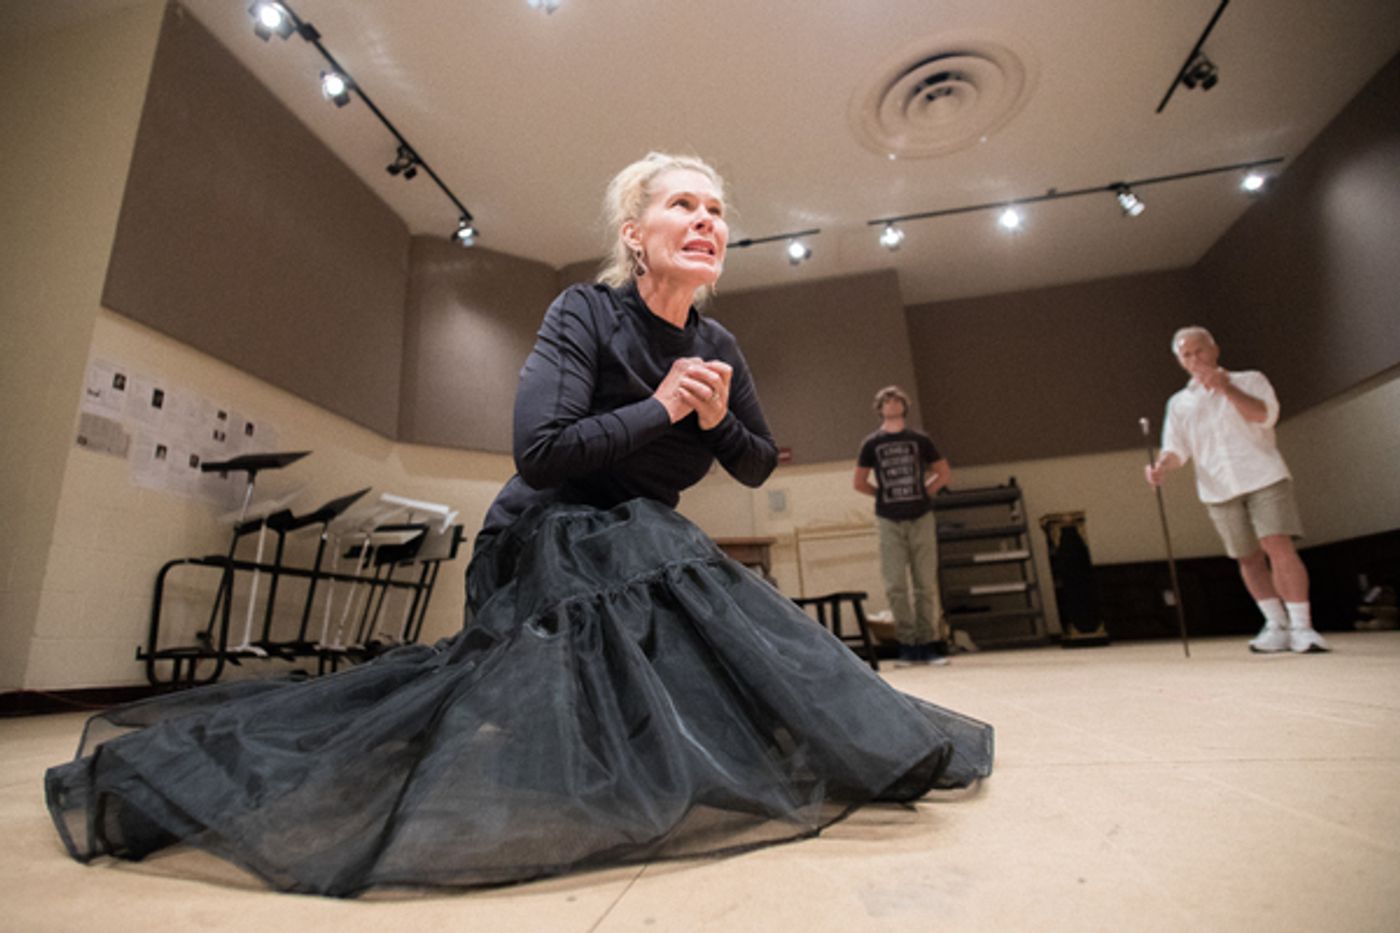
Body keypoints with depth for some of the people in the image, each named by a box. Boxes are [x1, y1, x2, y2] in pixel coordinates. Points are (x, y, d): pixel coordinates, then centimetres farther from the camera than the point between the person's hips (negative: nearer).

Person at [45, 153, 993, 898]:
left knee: (762, 659, -3)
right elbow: (539, 451, -28)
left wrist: (719, 421, -11)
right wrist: (662, 406, -20)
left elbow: (760, 467, 11)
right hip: (557, 551, -7)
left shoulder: (718, 346, 3)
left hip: (654, 552, 7)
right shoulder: (584, 314, -15)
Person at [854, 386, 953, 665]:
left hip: (921, 518, 1)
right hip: (889, 521, 0)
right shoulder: (872, 444, 5)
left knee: (926, 584, 2)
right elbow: (860, 483, 10)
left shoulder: (920, 440, 6)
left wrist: (925, 491, 2)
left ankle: (929, 642, 11)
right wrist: (886, 494, 3)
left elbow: (945, 473, 13)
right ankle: (908, 642, 6)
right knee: (895, 586, -3)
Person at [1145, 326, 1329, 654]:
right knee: (1249, 558, 6)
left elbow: (1266, 414, -9)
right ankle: (1277, 626, 16)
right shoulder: (1179, 403, 15)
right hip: (1219, 490, 3)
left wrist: (1226, 388, -18)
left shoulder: (1250, 380, 10)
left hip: (1263, 477, -2)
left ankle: (1301, 627, -7)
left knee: (1279, 547, -14)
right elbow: (1177, 448, 5)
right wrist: (1162, 466, -16)